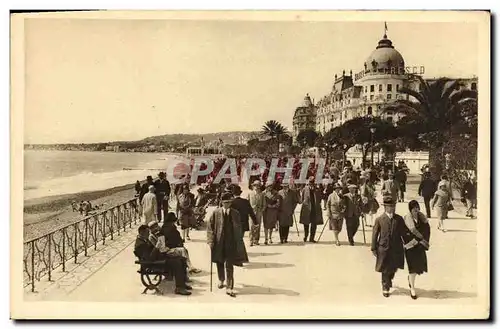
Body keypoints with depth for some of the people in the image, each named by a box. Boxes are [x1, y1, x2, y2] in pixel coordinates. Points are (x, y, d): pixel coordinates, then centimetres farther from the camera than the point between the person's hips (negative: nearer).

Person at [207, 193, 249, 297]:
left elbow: (238, 229, 7)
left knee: (230, 265, -5)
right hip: (219, 242, 0)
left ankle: (229, 288, -2)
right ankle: (221, 280, 42)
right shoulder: (216, 213, -4)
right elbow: (210, 227, -2)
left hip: (231, 243, 0)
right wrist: (211, 241, -9)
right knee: (220, 263, 16)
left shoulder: (236, 214, 1)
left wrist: (239, 243, 6)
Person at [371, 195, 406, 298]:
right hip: (384, 248, -2)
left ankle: (388, 281, 46)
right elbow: (375, 235, -4)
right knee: (385, 270, 8)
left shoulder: (399, 219, -1)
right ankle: (385, 288, 26)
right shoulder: (379, 219, -7)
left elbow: (403, 233, 4)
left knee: (393, 268, 15)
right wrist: (374, 249, -4)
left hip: (396, 249, 2)